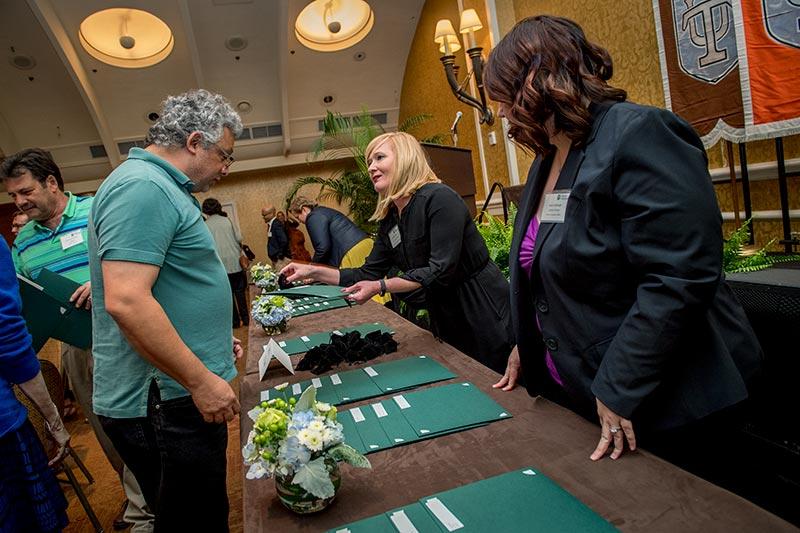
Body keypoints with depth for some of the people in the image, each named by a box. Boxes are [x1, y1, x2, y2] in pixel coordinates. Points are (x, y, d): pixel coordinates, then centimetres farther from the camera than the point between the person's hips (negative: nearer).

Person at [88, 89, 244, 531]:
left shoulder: (159, 187, 16)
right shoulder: (142, 187, -18)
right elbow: (126, 301, -27)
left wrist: (212, 337, 22)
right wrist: (202, 380, -22)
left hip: (177, 394, 10)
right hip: (164, 404, -10)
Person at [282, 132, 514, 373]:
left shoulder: (439, 198, -20)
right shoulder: (389, 220, 4)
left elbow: (441, 270, -26)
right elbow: (368, 275, 7)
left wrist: (381, 286, -29)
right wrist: (313, 271, 0)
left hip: (483, 311, -7)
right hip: (444, 315, 8)